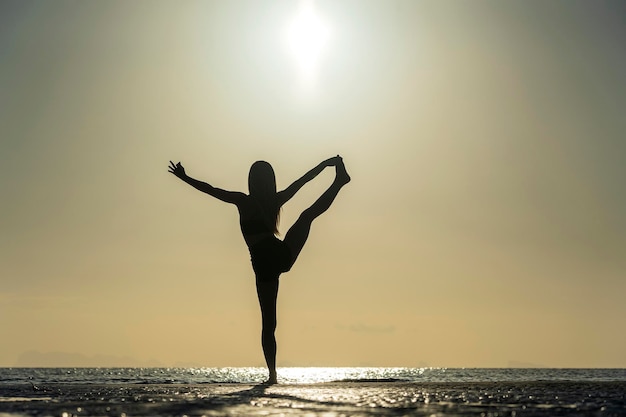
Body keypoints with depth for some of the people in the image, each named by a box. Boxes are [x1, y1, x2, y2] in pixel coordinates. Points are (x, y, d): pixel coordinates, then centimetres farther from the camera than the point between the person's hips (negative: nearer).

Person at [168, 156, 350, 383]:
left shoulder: (243, 201, -3)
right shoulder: (275, 200, 4)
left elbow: (209, 189, -3)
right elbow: (304, 179, 12)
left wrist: (184, 177, 5)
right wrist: (325, 163, 22)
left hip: (263, 264, -2)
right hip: (283, 255, 2)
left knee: (268, 324, 6)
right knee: (308, 215, 25)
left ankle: (272, 373, 2)